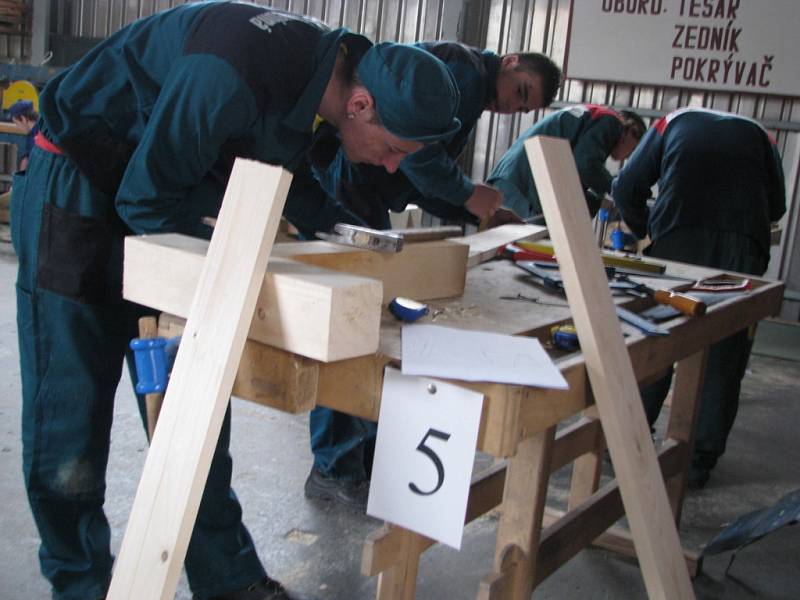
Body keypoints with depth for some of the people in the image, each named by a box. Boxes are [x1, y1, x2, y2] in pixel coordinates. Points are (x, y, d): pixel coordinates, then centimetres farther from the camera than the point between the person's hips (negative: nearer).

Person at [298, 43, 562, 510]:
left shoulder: (473, 98, 24)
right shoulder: (467, 69, -9)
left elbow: (421, 185, 21)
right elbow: (416, 147, -21)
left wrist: (485, 214, 12)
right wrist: (468, 194, -9)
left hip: (364, 204, 11)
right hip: (339, 188, -11)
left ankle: (369, 454, 25)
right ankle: (336, 470, 2)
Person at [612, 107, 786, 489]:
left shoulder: (674, 122, 24)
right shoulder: (759, 135, 28)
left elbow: (626, 189, 14)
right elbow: (776, 206, 17)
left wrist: (647, 229, 29)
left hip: (678, 242, -1)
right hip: (744, 251, 1)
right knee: (723, 359, 7)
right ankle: (700, 460, 11)